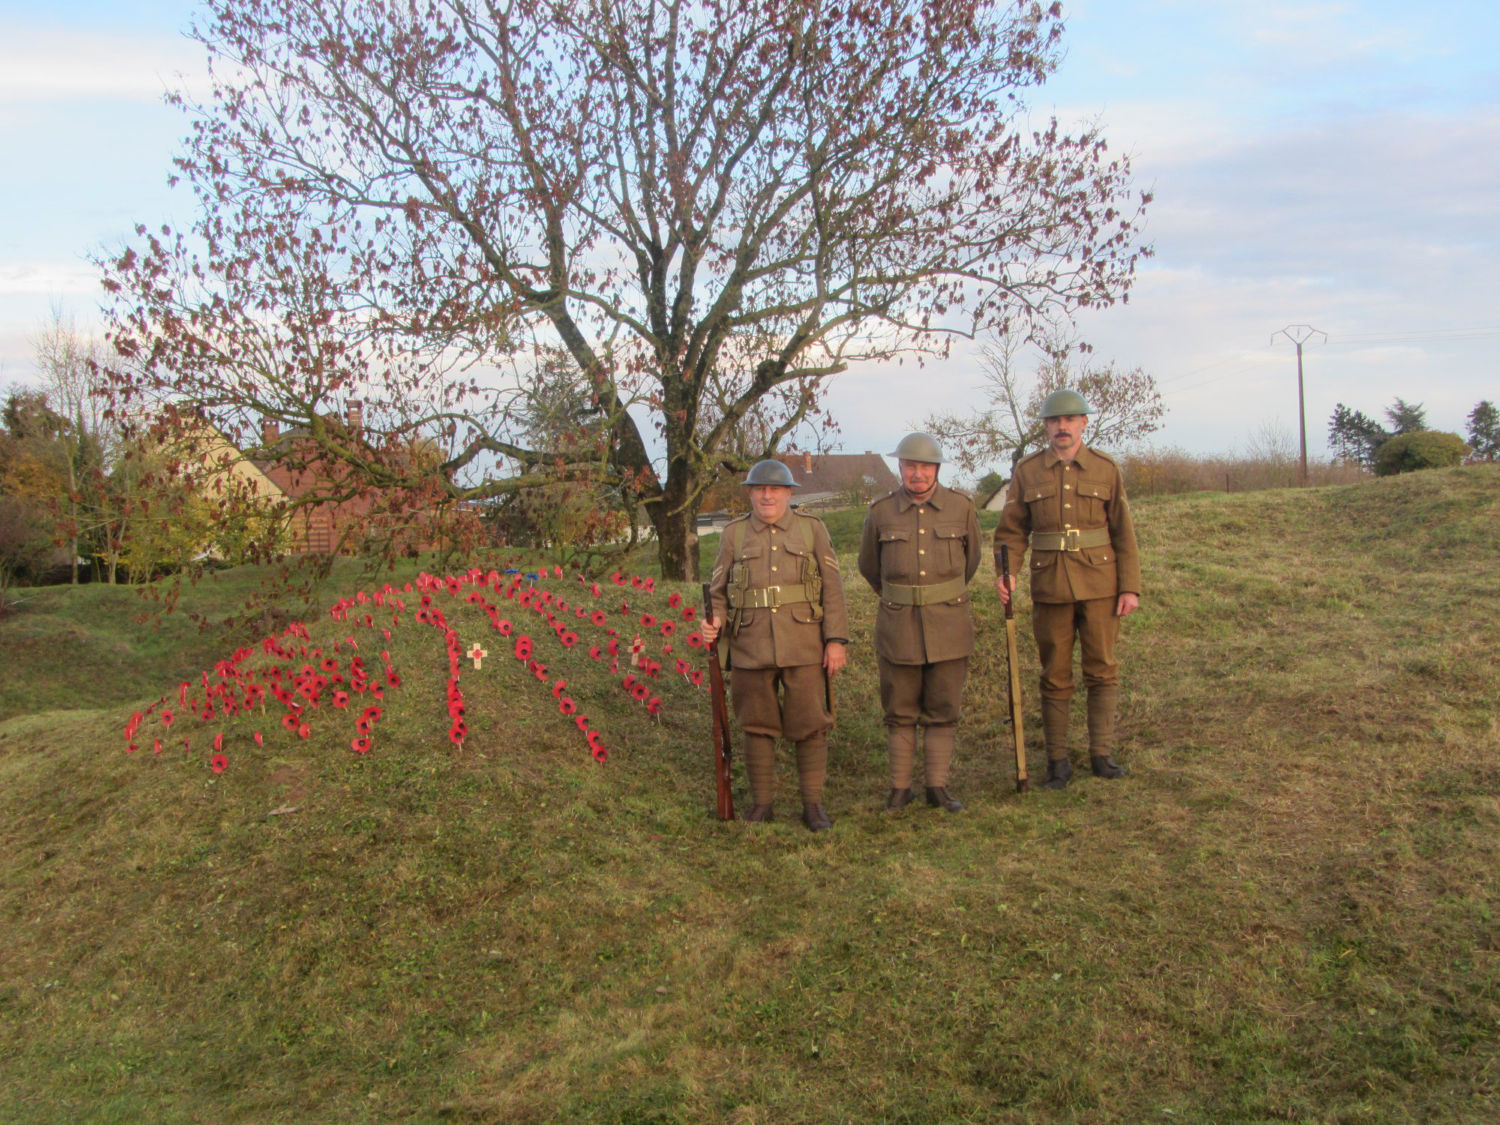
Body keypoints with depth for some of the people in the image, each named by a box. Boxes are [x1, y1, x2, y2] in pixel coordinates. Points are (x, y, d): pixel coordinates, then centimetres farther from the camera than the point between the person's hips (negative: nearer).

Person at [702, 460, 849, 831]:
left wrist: (836, 640, -6)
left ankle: (813, 804, 13)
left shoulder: (813, 529, 3)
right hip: (751, 649, 1)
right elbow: (718, 590, 10)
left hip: (804, 647, -1)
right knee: (758, 726, 8)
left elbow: (832, 589, 1)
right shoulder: (734, 535, 6)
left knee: (810, 725, 1)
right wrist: (715, 622, -11)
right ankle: (761, 801, 20)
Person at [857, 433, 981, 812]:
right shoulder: (880, 512, -2)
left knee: (943, 710, 6)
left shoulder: (962, 508, -1)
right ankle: (900, 786, 18)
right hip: (898, 626, 0)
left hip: (948, 626, 0)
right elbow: (869, 567, 14)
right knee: (900, 711, 7)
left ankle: (938, 785, 17)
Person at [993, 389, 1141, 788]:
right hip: (1050, 587, 0)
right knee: (1055, 676, 6)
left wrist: (1131, 587, -3)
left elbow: (1123, 533, 3)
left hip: (1100, 586, 0)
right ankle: (1058, 761, 15)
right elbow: (1012, 529, 4)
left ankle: (1102, 752, 16)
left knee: (1102, 670, 4)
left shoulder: (1106, 470, 3)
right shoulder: (1027, 471, 3)